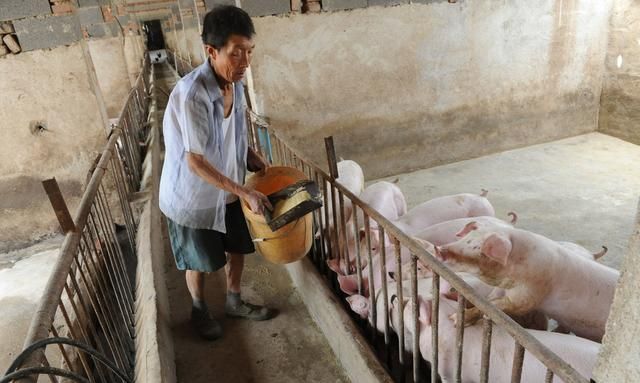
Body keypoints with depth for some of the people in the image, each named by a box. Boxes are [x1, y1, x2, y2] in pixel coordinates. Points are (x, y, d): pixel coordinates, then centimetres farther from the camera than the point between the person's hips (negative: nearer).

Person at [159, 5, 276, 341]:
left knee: (238, 247, 20)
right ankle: (199, 310, 43)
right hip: (192, 196, -7)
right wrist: (244, 192, -28)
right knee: (199, 261, 15)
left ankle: (234, 302, 45)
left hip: (227, 189, 7)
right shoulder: (191, 94, -31)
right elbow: (195, 162, -28)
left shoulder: (234, 84, -7)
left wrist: (256, 161, -3)